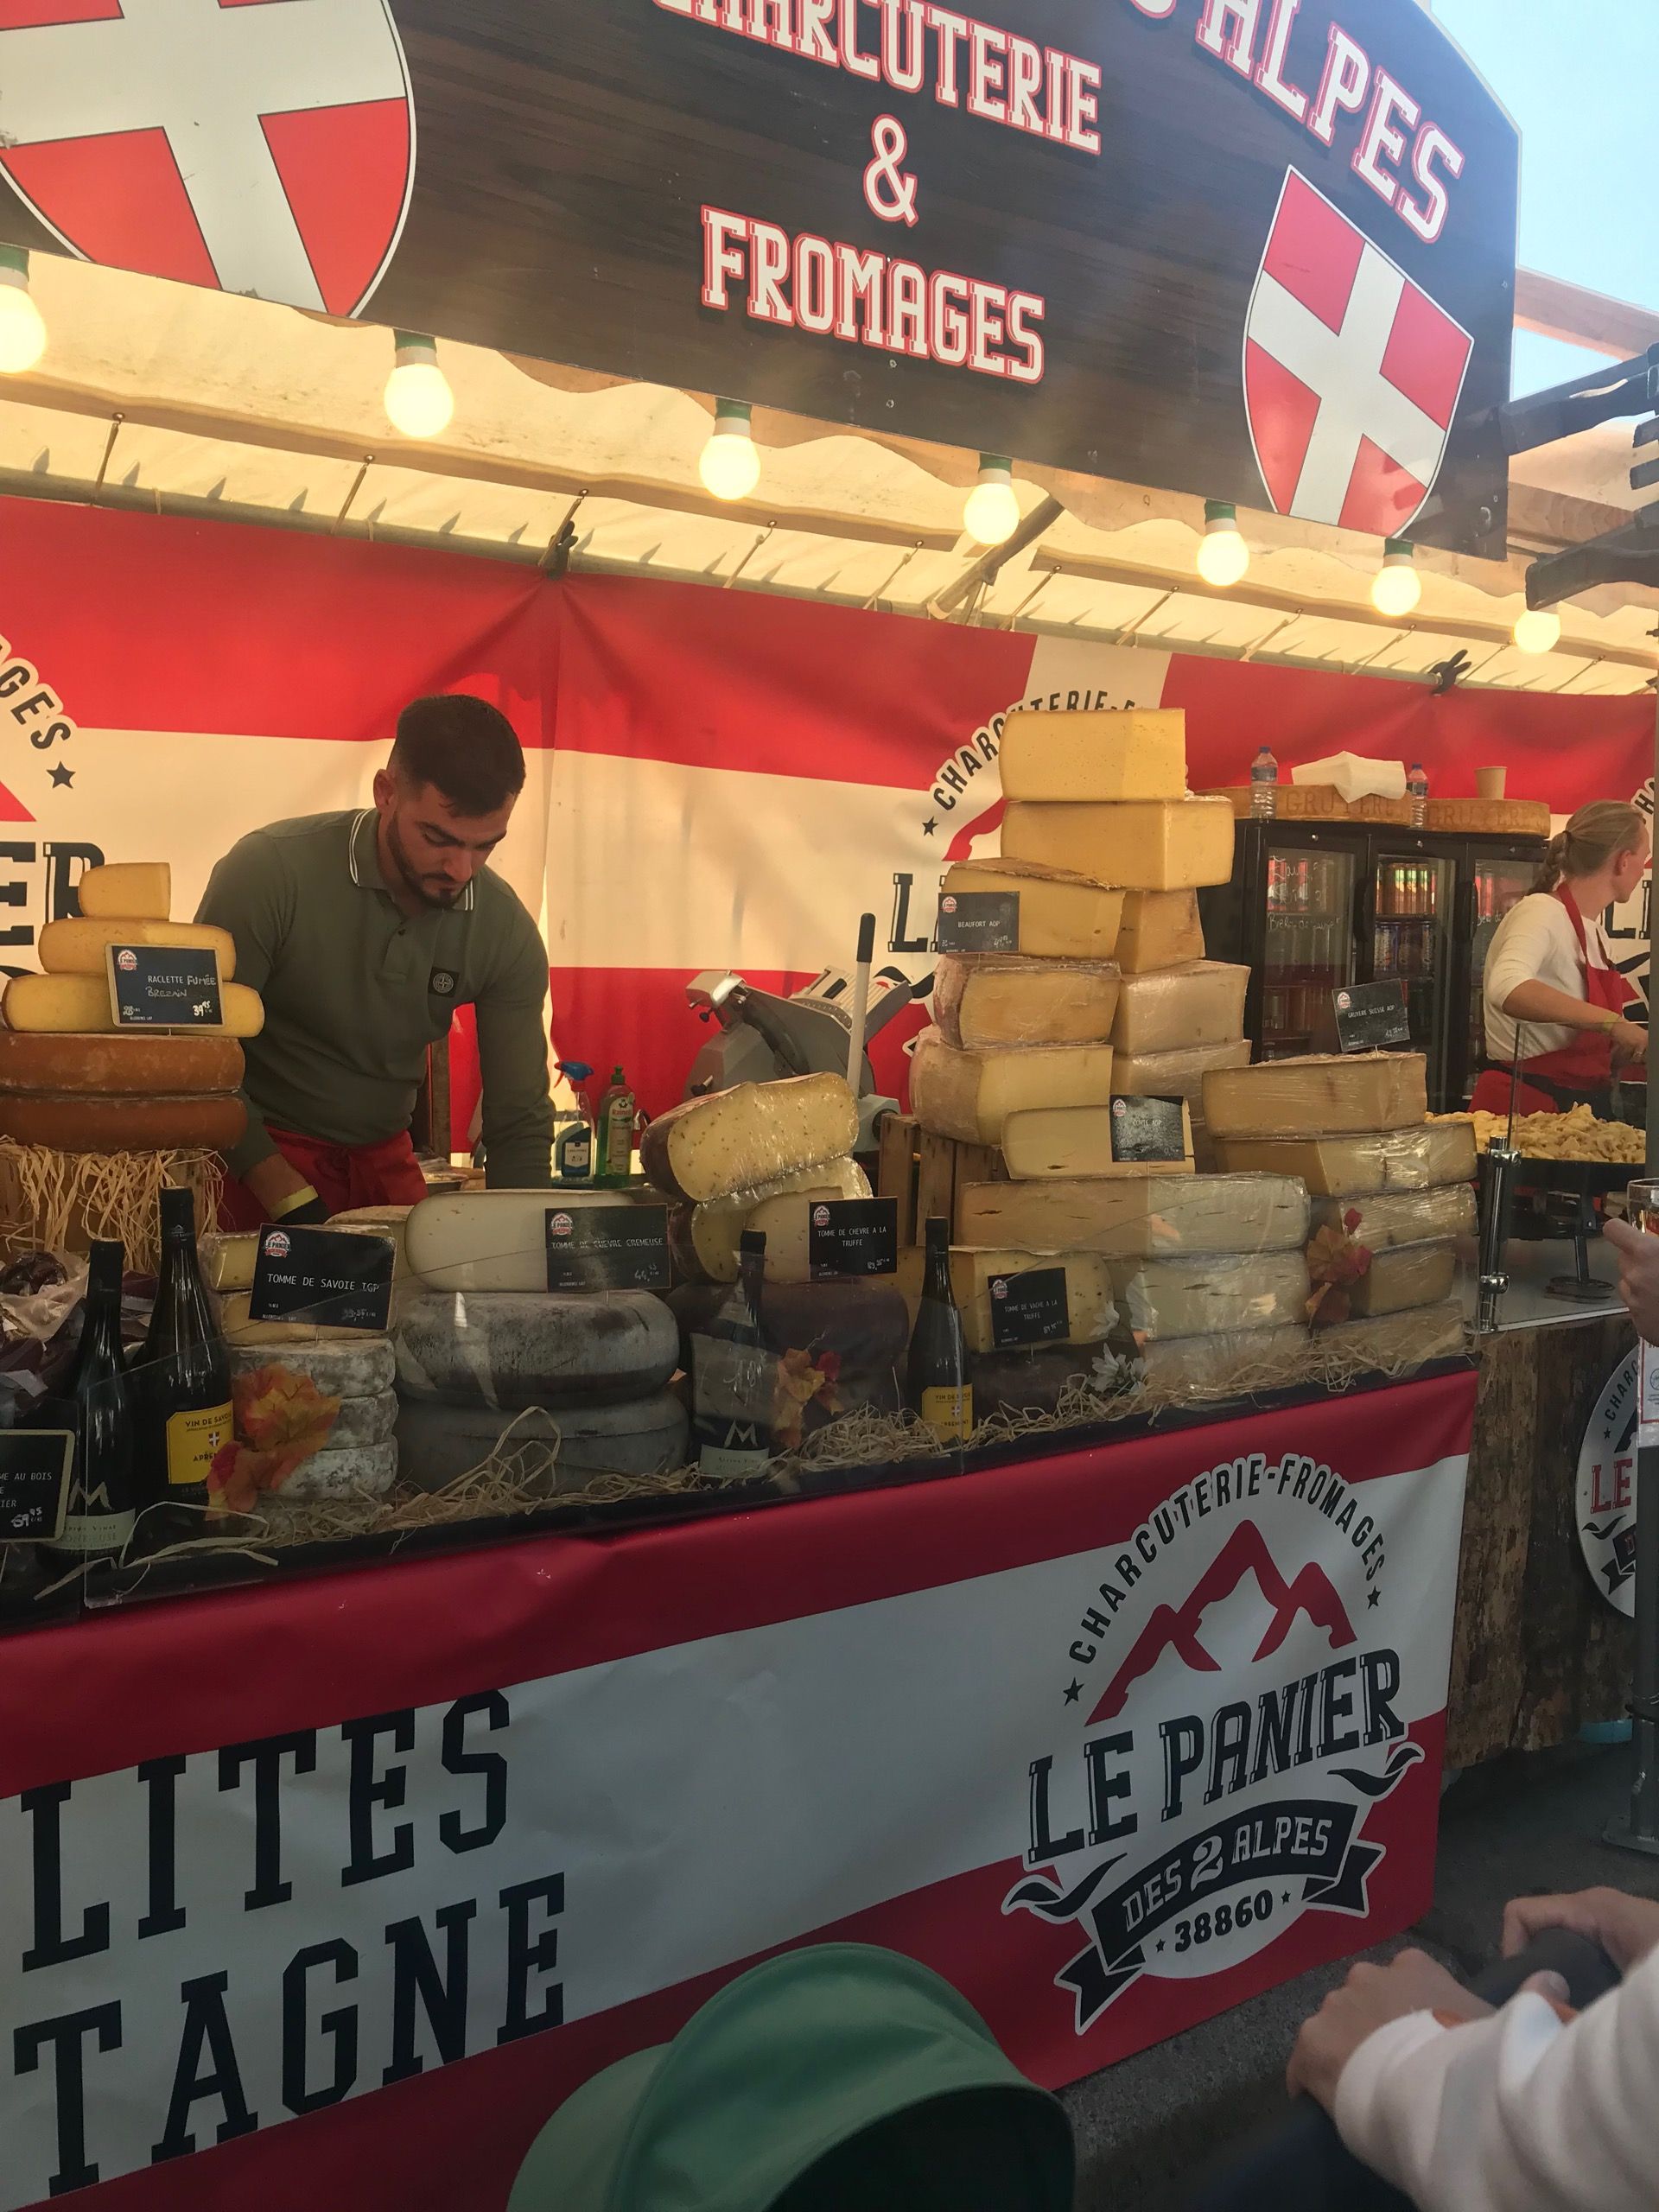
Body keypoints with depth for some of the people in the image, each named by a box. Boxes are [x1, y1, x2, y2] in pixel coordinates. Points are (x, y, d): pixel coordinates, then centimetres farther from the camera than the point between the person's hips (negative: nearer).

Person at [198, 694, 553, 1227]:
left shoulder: (508, 934, -11)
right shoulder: (269, 872, -21)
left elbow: (518, 1122, -6)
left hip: (385, 1160, 3)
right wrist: (292, 1202, -23)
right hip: (258, 1156, -3)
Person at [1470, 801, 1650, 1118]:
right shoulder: (1541, 911, -13)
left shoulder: (1593, 931, 15)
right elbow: (1507, 990, -37)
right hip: (1523, 1104, -9)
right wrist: (1612, 1022, -38)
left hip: (1582, 1104, 9)